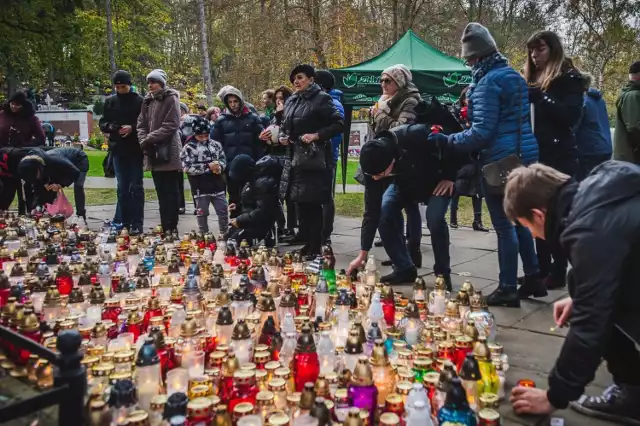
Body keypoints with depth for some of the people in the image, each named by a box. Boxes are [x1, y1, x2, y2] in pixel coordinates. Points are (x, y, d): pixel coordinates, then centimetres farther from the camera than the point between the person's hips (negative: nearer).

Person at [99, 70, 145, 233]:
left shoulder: (139, 101, -5)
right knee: (122, 187, 9)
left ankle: (137, 223, 5)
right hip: (118, 149, 4)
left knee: (136, 187, 1)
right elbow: (102, 123, 12)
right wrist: (110, 127, -9)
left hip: (135, 149, -4)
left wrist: (132, 128, -20)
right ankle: (123, 220, 17)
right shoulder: (110, 102, 8)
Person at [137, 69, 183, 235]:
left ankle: (171, 228, 1)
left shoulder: (171, 99, -4)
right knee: (161, 192, 10)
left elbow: (171, 125, -14)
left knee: (171, 191, -2)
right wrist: (143, 141, -7)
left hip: (168, 153, -7)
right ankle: (165, 227, 15)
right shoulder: (148, 100, 16)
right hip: (153, 153, 7)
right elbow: (141, 124, 12)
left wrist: (149, 139, -15)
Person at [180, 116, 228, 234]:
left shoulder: (216, 145, 6)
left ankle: (225, 233, 26)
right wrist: (208, 166, -18)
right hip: (200, 187, -4)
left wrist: (219, 166, -12)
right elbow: (187, 167, -14)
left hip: (217, 185, 4)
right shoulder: (188, 148, -6)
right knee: (202, 213, 7)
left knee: (223, 211, 10)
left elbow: (223, 160, 13)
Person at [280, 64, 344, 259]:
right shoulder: (291, 102, 15)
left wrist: (317, 135, -19)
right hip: (296, 159, 7)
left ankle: (315, 248, 3)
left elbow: (338, 124, -11)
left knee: (313, 204, -5)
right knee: (301, 203, 10)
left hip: (315, 160, -7)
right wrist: (282, 137, 5)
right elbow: (285, 126, 25)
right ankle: (308, 244, 20)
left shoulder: (321, 99, -6)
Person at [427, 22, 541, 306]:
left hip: (500, 160, -9)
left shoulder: (487, 83, -14)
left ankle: (508, 289, 6)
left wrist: (447, 141, -12)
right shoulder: (514, 76, 14)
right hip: (525, 155, 9)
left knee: (504, 225, -1)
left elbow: (482, 132, -20)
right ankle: (533, 278, 25)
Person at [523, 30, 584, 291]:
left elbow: (572, 116, -15)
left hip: (560, 156, -6)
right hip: (536, 155, 6)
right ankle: (542, 269, 15)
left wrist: (541, 97, -19)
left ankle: (558, 273, 1)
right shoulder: (533, 79, 17)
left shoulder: (569, 77, -2)